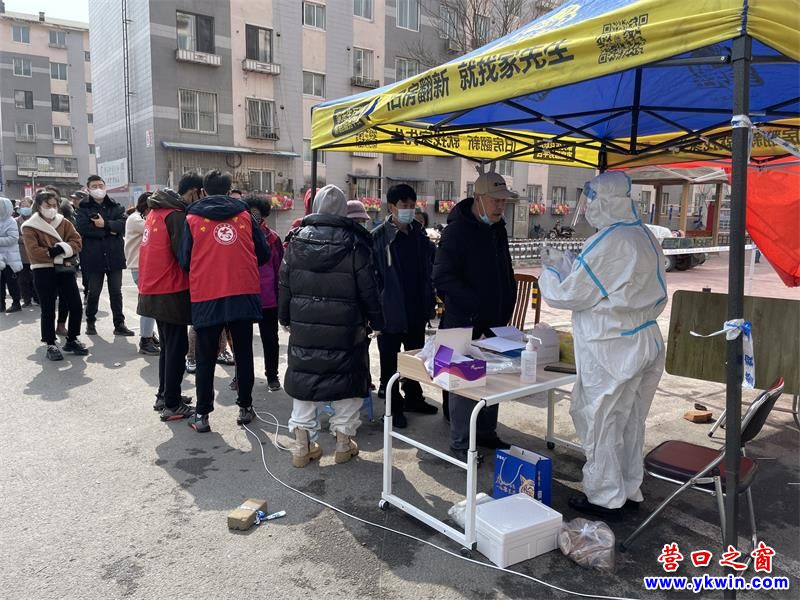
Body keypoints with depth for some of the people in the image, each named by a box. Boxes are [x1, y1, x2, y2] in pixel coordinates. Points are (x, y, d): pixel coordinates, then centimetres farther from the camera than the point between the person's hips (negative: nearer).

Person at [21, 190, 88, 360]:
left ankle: (72, 340, 19)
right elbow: (34, 252, -15)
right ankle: (51, 345, 11)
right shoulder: (30, 227, -4)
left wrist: (62, 248, -18)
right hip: (43, 272, -4)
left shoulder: (64, 223, 10)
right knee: (48, 310, 1)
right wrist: (53, 253, -15)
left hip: (64, 269, 4)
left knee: (76, 306, 4)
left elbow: (76, 242, -2)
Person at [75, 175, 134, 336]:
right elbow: (82, 228, -14)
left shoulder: (116, 207, 9)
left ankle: (119, 324, 13)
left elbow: (123, 224, -8)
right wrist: (108, 231, -12)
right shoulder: (83, 208, 3)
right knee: (93, 292, 9)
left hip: (114, 256, 1)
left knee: (116, 292, 6)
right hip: (93, 257, -1)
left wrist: (105, 224, -19)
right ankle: (90, 322, 26)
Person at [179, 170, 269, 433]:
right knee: (244, 354, 14)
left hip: (206, 298, -1)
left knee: (205, 358, 8)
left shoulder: (192, 218, 2)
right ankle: (245, 408, 20)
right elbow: (263, 254, 7)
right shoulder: (244, 214, 6)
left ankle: (202, 415, 10)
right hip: (243, 295, 1)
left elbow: (185, 260, 3)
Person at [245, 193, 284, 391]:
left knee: (270, 338, 10)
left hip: (268, 298, -1)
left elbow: (279, 268, 1)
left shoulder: (272, 238, -2)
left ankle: (272, 375, 24)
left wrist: (279, 295, -2)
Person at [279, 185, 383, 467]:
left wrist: (286, 318, 18)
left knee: (304, 378, 13)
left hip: (304, 328, 3)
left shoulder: (297, 241, 1)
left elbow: (284, 286, 6)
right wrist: (375, 321, 7)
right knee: (347, 382, 11)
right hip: (345, 331, -3)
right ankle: (343, 442, 18)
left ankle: (302, 445, 17)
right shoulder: (354, 244, -9)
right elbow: (368, 289, -5)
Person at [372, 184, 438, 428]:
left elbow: (429, 268, 9)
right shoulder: (379, 237, -10)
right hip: (391, 312, -5)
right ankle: (394, 406, 20)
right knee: (390, 361, 7)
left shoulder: (419, 233, 6)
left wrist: (429, 301, 1)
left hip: (417, 310, 6)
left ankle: (413, 397, 35)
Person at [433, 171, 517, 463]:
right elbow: (442, 277, -20)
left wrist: (506, 305, 9)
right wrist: (475, 305, -25)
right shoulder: (457, 230, -13)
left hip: (495, 321, 8)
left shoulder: (498, 228, 11)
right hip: (464, 322, -8)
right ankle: (460, 443, 14)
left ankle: (487, 432, 32)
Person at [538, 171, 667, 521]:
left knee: (599, 422, 6)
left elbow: (568, 294, -14)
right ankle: (629, 491, 32)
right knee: (630, 422, 18)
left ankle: (604, 499, 17)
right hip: (645, 342, 9)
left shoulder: (606, 243, -19)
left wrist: (550, 270, 8)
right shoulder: (645, 237, 7)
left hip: (611, 349, -9)